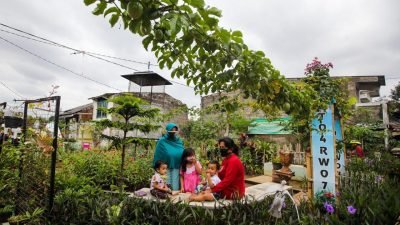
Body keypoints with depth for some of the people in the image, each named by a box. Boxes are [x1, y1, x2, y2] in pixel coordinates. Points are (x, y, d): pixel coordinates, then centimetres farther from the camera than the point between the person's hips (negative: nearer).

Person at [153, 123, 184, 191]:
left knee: (175, 187, 6)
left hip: (176, 167, 3)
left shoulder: (179, 141, 6)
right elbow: (158, 156, -2)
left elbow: (183, 153, 13)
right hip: (166, 167, -3)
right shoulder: (162, 141, -5)